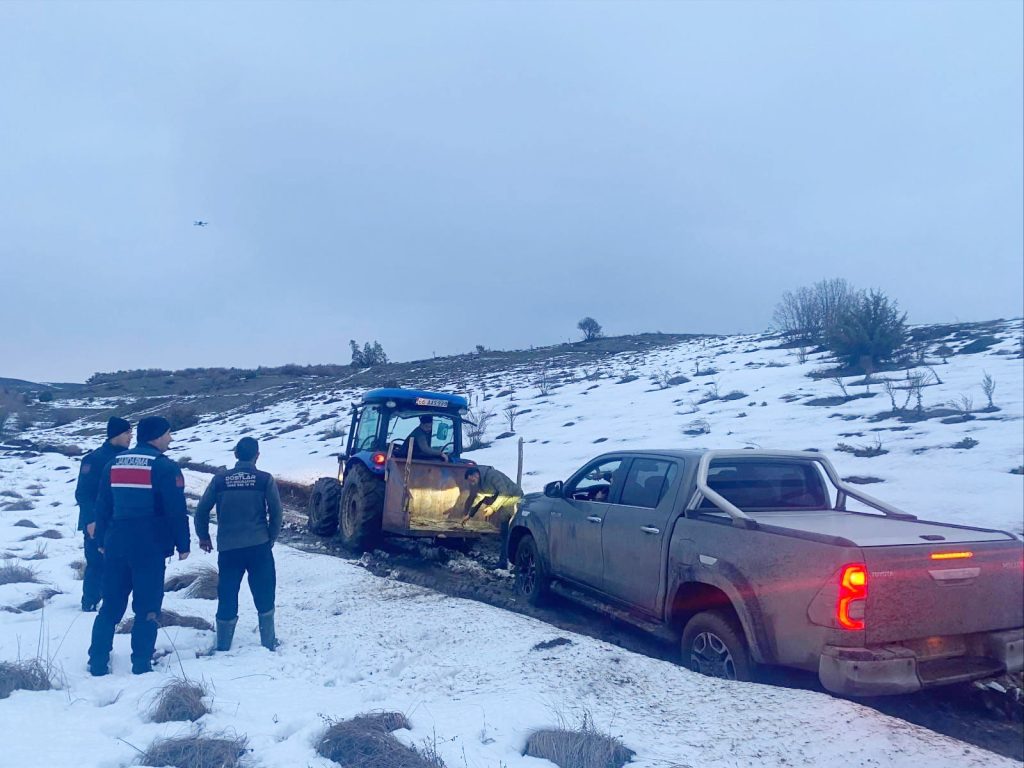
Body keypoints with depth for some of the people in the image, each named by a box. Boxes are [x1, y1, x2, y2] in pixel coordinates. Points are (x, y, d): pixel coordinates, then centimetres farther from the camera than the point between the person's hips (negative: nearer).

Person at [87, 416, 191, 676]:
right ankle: (141, 664, 4)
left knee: (111, 606, 14)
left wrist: (102, 540, 21)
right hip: (150, 547, -6)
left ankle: (98, 663, 18)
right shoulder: (165, 467, -9)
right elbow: (177, 511, -11)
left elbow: (102, 506, 14)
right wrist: (183, 545, -3)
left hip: (116, 544, 6)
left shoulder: (113, 464, 10)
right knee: (147, 607, 3)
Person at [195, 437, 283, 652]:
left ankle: (223, 645, 19)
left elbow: (202, 510, 5)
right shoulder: (265, 479, -2)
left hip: (227, 548, 2)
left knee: (227, 597, 12)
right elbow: (276, 513, -4)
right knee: (264, 596, 12)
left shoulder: (220, 479, 3)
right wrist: (270, 540, 10)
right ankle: (268, 642, 18)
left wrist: (203, 536, 21)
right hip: (258, 546, -1)